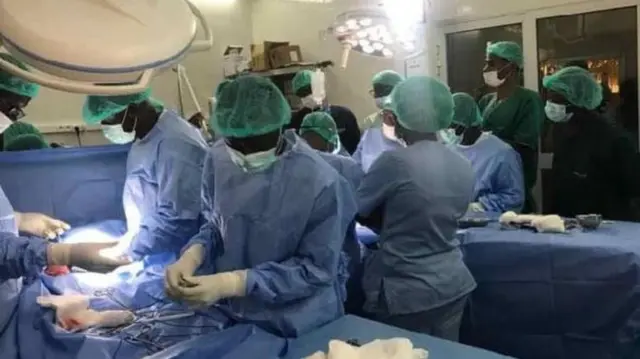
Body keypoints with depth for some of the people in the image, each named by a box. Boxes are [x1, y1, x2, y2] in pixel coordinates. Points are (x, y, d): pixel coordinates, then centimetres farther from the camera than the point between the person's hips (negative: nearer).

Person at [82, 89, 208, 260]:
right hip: (149, 254, 9)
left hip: (177, 261, -8)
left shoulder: (176, 145, -23)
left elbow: (176, 221, -26)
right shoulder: (145, 136, 8)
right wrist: (128, 242, 6)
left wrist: (127, 251, -16)